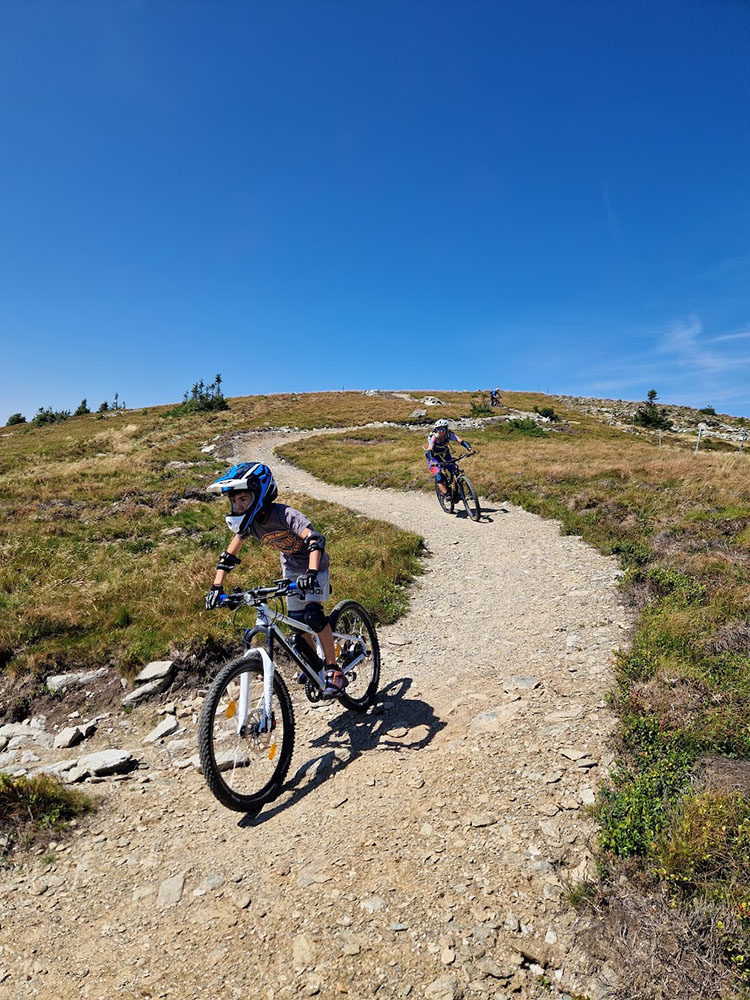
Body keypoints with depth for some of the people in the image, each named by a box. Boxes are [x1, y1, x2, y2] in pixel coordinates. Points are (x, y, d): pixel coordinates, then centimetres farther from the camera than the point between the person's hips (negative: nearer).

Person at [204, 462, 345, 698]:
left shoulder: (284, 514, -35)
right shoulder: (249, 522, -15)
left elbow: (314, 539, -48)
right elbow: (229, 555, -6)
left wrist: (311, 573, -63)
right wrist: (216, 587, -13)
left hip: (314, 566, -6)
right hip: (291, 568, 6)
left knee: (312, 614, -23)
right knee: (296, 621, 7)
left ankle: (333, 670, -9)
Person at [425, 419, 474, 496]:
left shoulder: (449, 434, -23)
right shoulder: (433, 437, -31)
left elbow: (461, 441, -32)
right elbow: (429, 451, -42)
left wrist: (470, 449, -50)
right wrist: (431, 460, -62)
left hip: (445, 454, 3)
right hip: (434, 457, -3)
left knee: (454, 472, -11)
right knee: (438, 476, -23)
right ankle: (445, 494, -20)